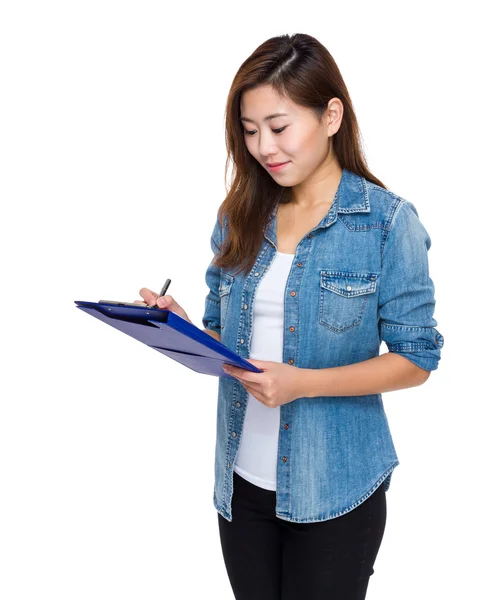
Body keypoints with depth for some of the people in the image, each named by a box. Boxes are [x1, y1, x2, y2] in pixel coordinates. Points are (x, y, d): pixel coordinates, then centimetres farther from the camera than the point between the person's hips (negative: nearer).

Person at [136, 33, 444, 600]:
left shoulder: (388, 220, -10)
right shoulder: (239, 217, 3)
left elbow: (416, 358, -9)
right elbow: (221, 337, 10)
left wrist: (302, 383, -21)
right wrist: (180, 329, -13)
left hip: (334, 489, -4)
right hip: (242, 479, 4)